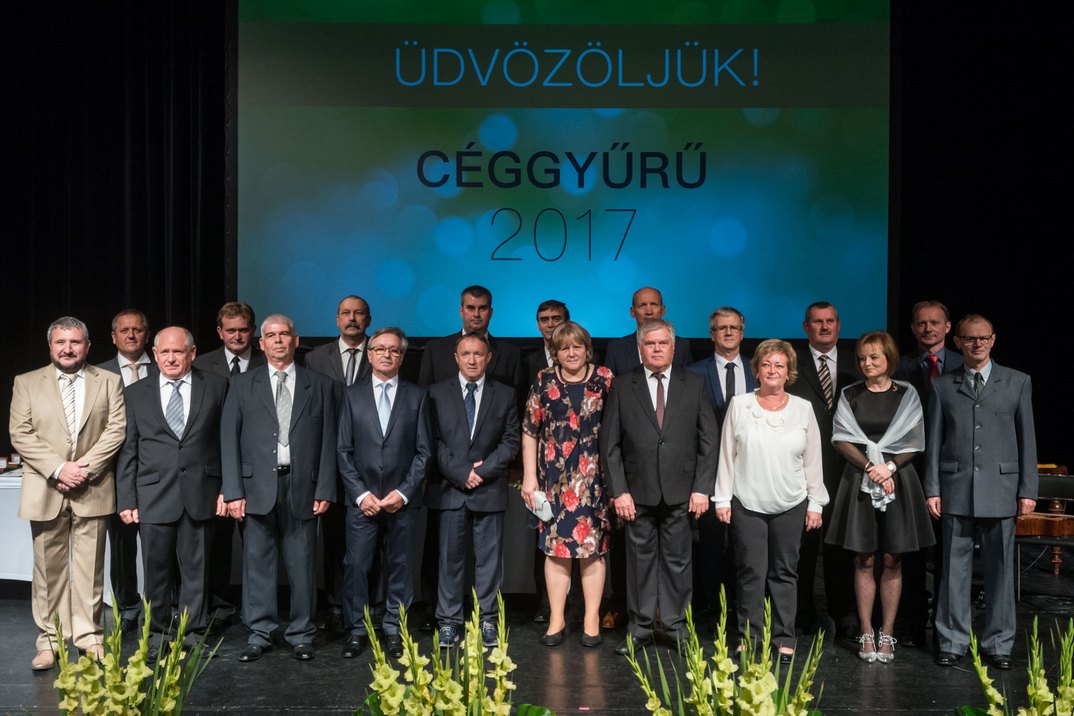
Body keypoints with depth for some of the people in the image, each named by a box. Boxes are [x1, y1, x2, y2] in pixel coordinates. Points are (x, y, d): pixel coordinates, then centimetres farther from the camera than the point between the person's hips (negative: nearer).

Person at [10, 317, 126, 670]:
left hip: (92, 489, 0)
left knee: (89, 566, 5)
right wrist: (58, 469, -12)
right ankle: (50, 639, 14)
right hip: (45, 490, 0)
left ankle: (89, 635, 14)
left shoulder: (109, 382, 8)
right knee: (48, 567, 5)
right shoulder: (27, 383, 7)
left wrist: (85, 468, -12)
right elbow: (20, 434, -1)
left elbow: (116, 430, -1)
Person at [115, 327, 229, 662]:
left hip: (199, 493, -1)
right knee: (156, 568, 6)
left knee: (195, 566, 7)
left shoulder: (216, 387, 4)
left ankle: (194, 632, 19)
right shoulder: (135, 394, 8)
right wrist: (126, 499, 1)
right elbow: (127, 451, 6)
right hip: (154, 494, 1)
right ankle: (158, 633, 20)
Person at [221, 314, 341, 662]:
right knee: (257, 562, 4)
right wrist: (233, 491, -4)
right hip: (258, 486, 1)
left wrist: (324, 490, -3)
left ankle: (301, 635, 16)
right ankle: (259, 634, 16)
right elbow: (229, 439, 4)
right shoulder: (242, 385, 9)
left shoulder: (320, 386, 8)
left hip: (302, 487, 0)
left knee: (302, 564, 4)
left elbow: (328, 441, 4)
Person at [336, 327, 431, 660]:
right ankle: (356, 630, 13)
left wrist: (404, 492, -7)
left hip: (402, 500, 0)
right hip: (362, 499, 0)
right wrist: (360, 494, -6)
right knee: (355, 566, -1)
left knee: (399, 567, 6)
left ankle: (393, 630, 18)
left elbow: (423, 451, 3)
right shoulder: (353, 395, 6)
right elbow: (343, 450, 4)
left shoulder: (416, 396, 5)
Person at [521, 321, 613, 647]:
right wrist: (529, 476, 1)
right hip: (554, 477, 1)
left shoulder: (605, 379, 2)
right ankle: (556, 620, 16)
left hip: (594, 478, -1)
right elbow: (529, 431, 6)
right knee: (555, 546, 4)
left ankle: (592, 620, 14)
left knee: (592, 547, 3)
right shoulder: (544, 382, 5)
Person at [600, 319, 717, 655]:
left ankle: (676, 625, 19)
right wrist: (619, 490, -5)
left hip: (680, 492, 0)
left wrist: (702, 488, -3)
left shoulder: (694, 385, 5)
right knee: (641, 559, 7)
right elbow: (610, 443, 1)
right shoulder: (622, 387, 3)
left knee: (677, 560, 7)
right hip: (638, 492, 0)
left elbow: (708, 440, 4)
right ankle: (640, 628, 17)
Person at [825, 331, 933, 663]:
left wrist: (890, 466, -14)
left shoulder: (906, 394, 5)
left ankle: (887, 635, 10)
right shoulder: (849, 395, 6)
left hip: (898, 481, 0)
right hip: (860, 482, 0)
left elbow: (915, 442, 1)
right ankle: (866, 634, 8)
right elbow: (841, 439, -1)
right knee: (864, 560, 2)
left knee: (893, 560, 3)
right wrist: (870, 466, -14)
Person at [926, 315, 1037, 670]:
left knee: (1000, 568, 5)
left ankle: (998, 643, 17)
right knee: (955, 568, 5)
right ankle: (952, 641, 14)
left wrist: (1028, 490, 0)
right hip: (956, 490, 0)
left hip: (1000, 489, 0)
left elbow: (1027, 437, 5)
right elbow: (934, 441, 7)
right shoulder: (942, 386, 8)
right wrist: (932, 489, 1)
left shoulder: (1017, 382, 7)